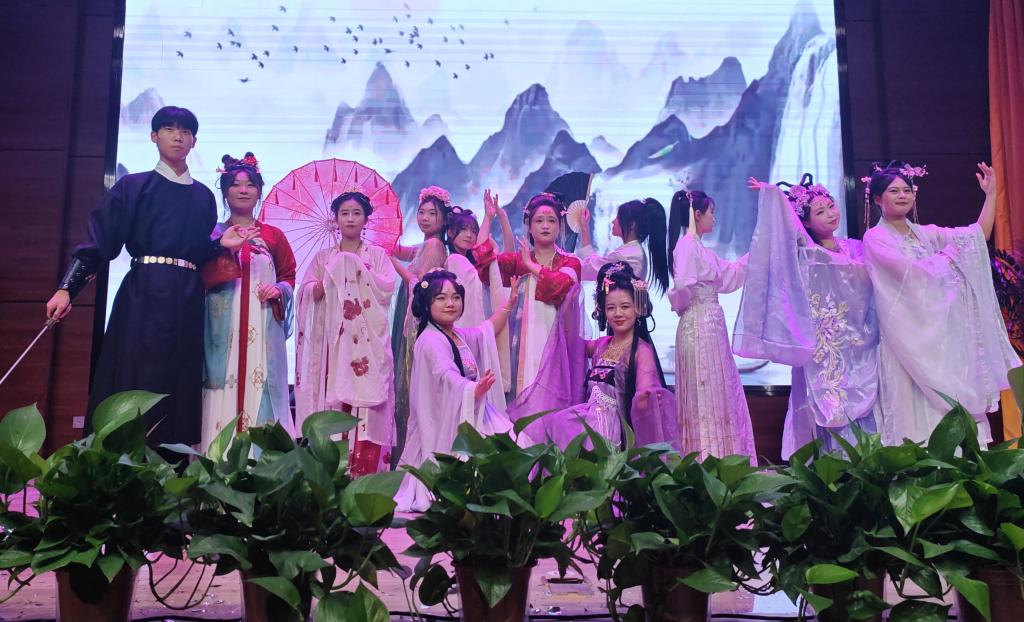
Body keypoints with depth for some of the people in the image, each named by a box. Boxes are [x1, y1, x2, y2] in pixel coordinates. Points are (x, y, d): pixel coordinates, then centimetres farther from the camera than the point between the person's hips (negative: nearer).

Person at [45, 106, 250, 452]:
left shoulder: (203, 197, 17)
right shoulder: (133, 186, 6)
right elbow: (99, 241, -3)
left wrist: (221, 244, -2)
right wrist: (67, 288, -12)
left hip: (187, 300, 4)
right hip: (143, 295, -4)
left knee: (179, 385, 2)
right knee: (134, 383, -8)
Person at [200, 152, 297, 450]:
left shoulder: (273, 235, 13)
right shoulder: (212, 234, 12)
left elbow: (289, 275, 16)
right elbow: (200, 278, 4)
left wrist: (278, 290, -5)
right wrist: (223, 246, -9)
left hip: (262, 328, 0)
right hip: (222, 327, 0)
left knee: (259, 389, -5)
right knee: (221, 393, -5)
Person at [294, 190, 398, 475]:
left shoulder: (377, 254, 12)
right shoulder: (323, 257, 15)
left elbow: (388, 286, -2)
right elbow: (308, 293, 6)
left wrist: (359, 269, -6)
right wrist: (331, 277, -9)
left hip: (367, 339, -1)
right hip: (333, 337, 1)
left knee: (365, 394, -10)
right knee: (332, 395, -5)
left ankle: (364, 469, -9)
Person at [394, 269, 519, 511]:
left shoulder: (460, 335, 15)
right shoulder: (431, 341, -16)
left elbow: (488, 330, 35)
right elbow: (448, 378, -32)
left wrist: (510, 303, 34)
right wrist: (475, 390, -49)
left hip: (472, 414, 10)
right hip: (447, 423, -10)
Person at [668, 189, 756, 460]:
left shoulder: (698, 247, 17)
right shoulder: (688, 245, -13)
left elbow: (729, 274, 24)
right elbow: (682, 284, -26)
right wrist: (683, 304, -7)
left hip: (711, 325, 10)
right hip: (700, 325, -10)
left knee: (720, 393, 10)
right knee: (707, 397, -6)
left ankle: (717, 461, 14)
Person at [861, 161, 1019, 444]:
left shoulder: (925, 234, 14)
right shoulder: (875, 238, -4)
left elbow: (979, 235, 11)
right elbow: (909, 272, -15)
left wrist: (990, 193, 4)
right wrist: (947, 256, 0)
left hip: (942, 333, 6)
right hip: (909, 336, -6)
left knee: (954, 402, 1)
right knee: (916, 408, -7)